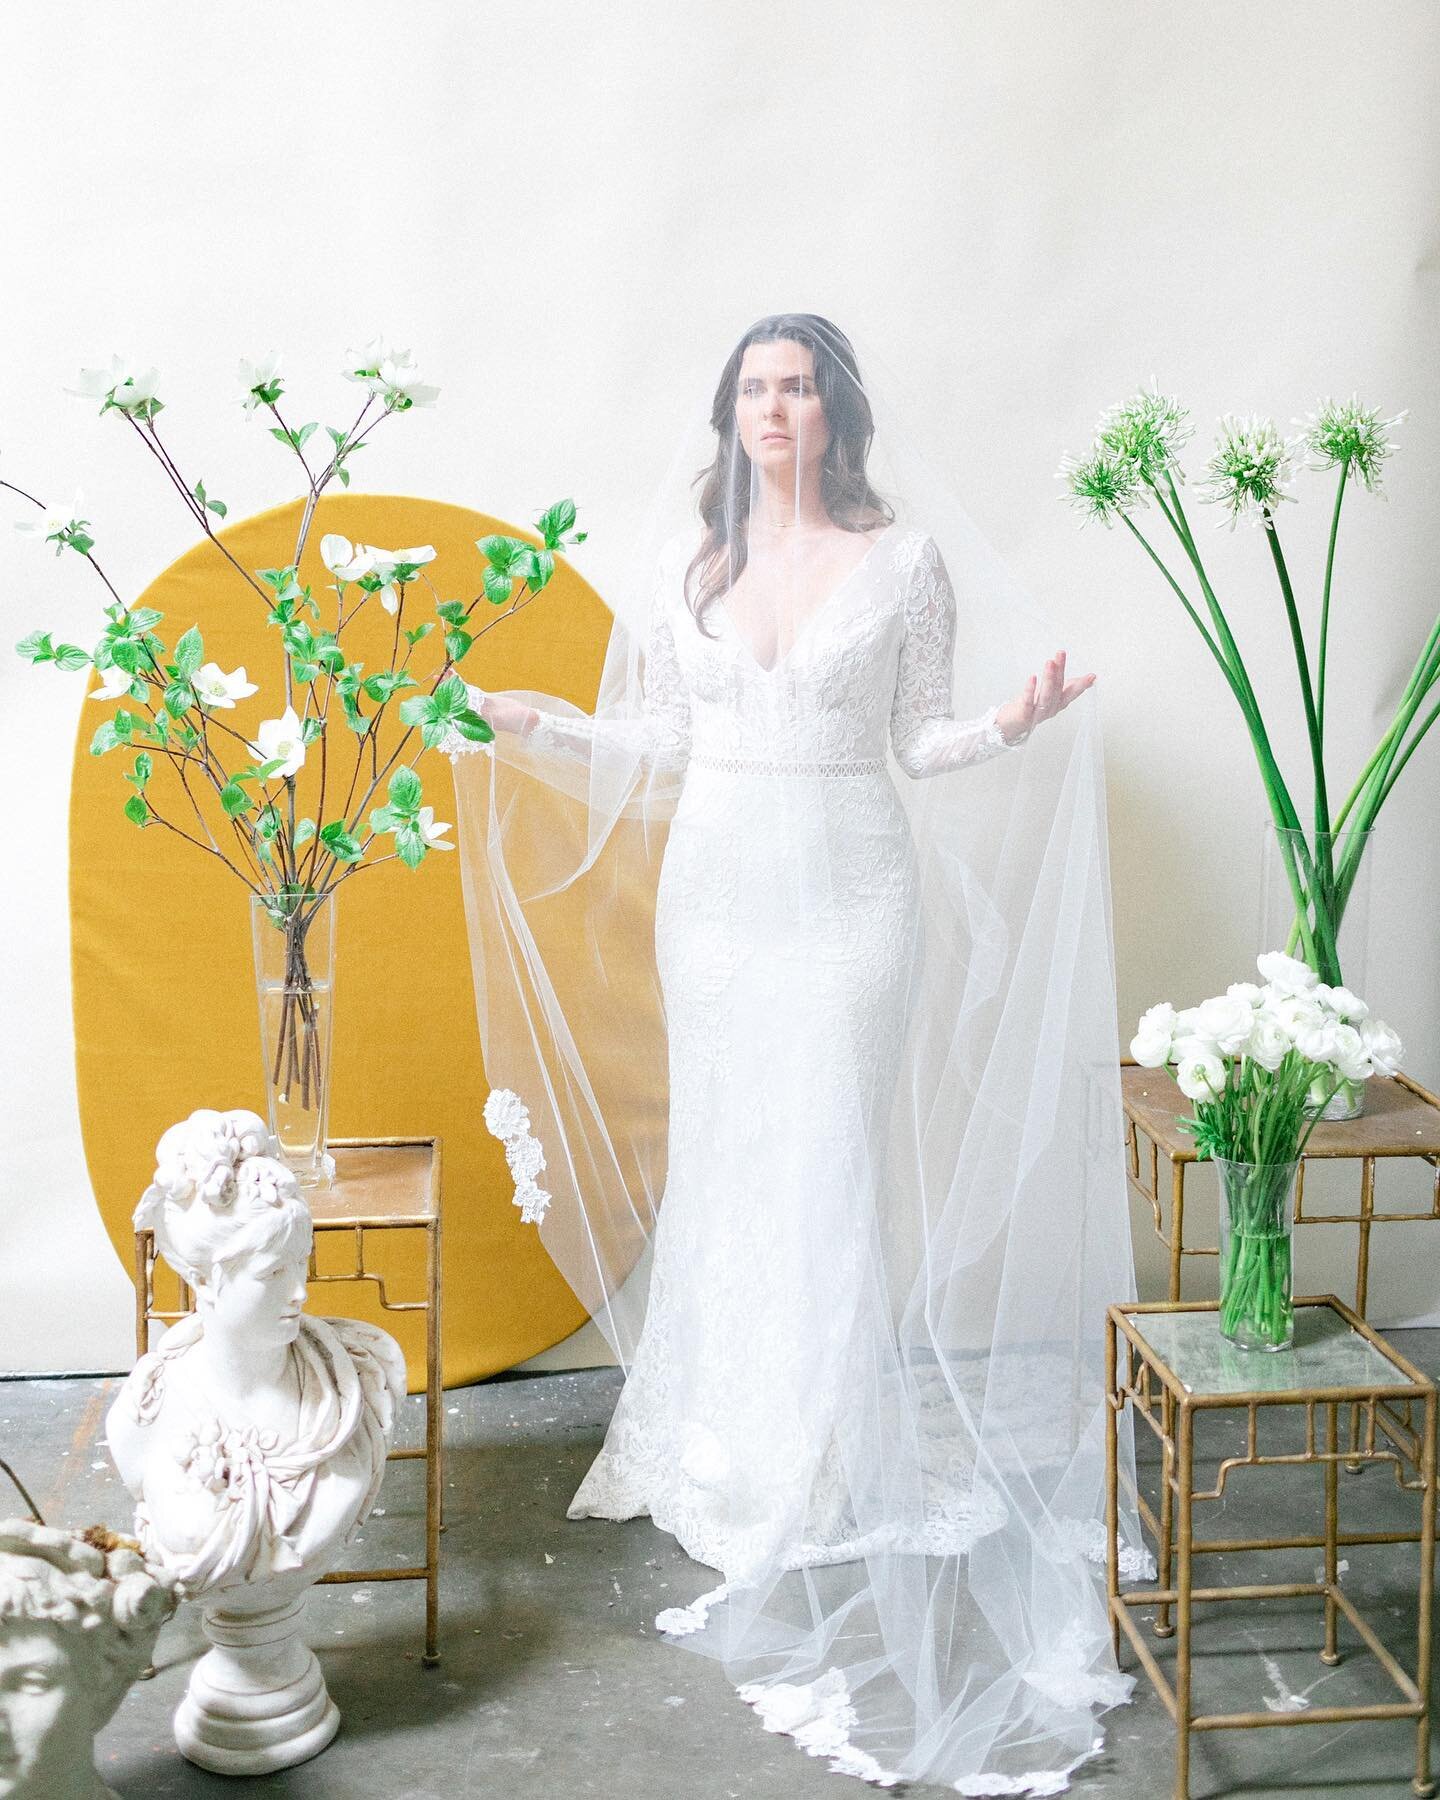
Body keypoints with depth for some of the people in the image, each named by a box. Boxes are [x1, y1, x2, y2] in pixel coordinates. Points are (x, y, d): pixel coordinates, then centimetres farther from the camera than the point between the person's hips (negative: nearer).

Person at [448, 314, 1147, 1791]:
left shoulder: (907, 557, 0)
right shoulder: (690, 557, 7)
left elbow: (918, 745, 3)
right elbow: (660, 745, 9)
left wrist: (1008, 727, -15)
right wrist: (529, 724, 2)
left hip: (851, 896, -3)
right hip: (716, 889, 3)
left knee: (828, 1167, -3)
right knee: (720, 1157, 7)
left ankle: (827, 1465, 12)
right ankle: (719, 1438, 22)